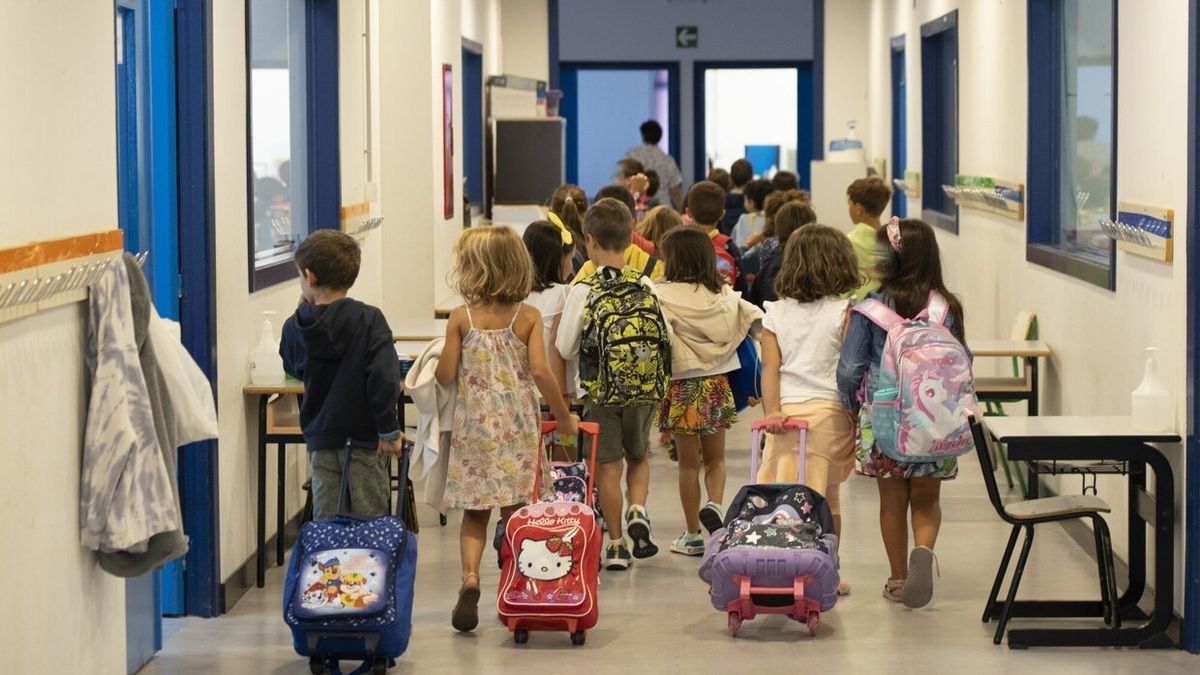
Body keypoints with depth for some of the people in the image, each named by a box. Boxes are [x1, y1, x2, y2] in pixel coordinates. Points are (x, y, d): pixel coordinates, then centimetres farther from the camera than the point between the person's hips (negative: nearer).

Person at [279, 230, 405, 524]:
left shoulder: (294, 328, -2)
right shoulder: (369, 319, -12)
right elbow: (384, 377, -20)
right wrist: (389, 429, -13)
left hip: (320, 438, 3)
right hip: (364, 438, -3)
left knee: (324, 522, 9)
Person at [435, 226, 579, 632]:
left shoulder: (461, 318, -3)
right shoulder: (528, 317, -3)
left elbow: (445, 376, -3)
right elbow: (541, 371, -11)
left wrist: (436, 361, 20)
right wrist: (563, 415, 1)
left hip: (474, 426, 0)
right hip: (518, 428, 0)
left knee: (475, 514, 6)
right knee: (515, 513, 9)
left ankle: (470, 578, -16)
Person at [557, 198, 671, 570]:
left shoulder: (585, 290, -11)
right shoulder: (646, 284, -3)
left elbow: (565, 347, -7)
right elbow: (668, 336, 1)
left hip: (603, 390, -3)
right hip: (647, 390, 3)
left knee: (608, 466, 8)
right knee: (638, 455, 24)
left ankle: (617, 544, 11)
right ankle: (637, 510, 1)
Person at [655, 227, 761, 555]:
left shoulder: (664, 295, -13)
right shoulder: (724, 295, 1)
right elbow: (757, 319, 1)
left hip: (682, 385, -3)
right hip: (716, 384, 3)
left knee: (688, 462, 8)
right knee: (715, 458, 18)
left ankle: (692, 535, 14)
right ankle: (715, 505, -8)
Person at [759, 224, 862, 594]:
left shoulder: (775, 314, 9)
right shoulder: (843, 312, -1)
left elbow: (770, 368, 1)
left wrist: (772, 411, -5)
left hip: (785, 411, 2)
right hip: (829, 410, -2)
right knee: (826, 496, 6)